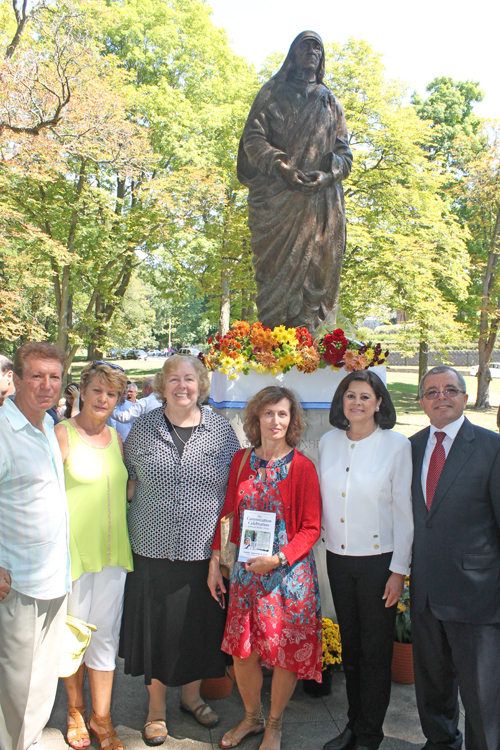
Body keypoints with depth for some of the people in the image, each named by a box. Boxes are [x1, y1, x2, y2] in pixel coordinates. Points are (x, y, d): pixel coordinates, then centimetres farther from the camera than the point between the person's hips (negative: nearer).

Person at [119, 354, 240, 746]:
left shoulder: (221, 429, 1)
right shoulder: (143, 428, 1)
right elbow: (130, 481, 11)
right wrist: (141, 519, 3)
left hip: (205, 550, 0)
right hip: (154, 549, 0)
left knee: (200, 626, 14)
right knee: (156, 627, 9)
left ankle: (192, 694, 40)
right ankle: (156, 707, 32)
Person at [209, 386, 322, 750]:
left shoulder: (302, 467, -9)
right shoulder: (241, 460, 3)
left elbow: (311, 528, -8)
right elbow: (229, 514, 8)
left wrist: (279, 559, -19)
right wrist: (216, 562, 5)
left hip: (289, 571, -3)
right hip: (246, 569, 4)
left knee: (287, 652, 7)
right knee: (241, 649, 11)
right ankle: (252, 717, 37)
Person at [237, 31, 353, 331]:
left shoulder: (331, 102, 24)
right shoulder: (273, 92, 17)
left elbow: (344, 153, 14)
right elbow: (253, 138, 4)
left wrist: (327, 174, -8)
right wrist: (281, 166, -14)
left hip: (320, 201, 3)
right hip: (276, 199, -2)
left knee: (316, 270, -8)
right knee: (278, 266, -12)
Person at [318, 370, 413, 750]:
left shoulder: (397, 445, -11)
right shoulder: (328, 443, 2)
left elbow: (404, 512, -10)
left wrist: (399, 570, -10)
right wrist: (321, 541, 9)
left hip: (379, 560, -4)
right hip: (338, 559, 4)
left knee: (376, 652, 8)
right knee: (350, 647, 17)